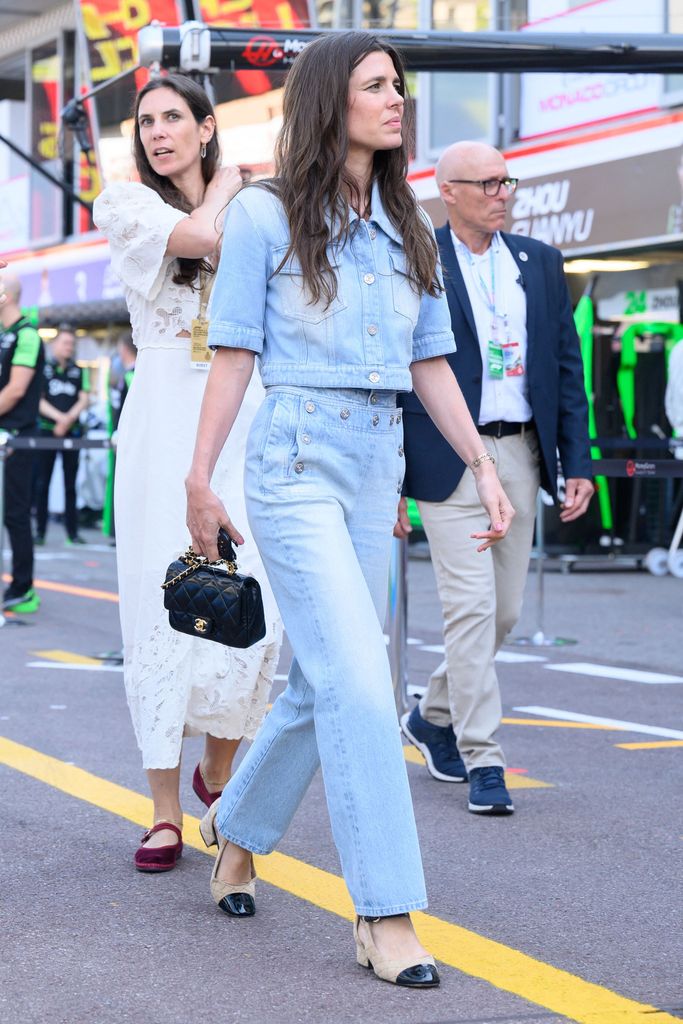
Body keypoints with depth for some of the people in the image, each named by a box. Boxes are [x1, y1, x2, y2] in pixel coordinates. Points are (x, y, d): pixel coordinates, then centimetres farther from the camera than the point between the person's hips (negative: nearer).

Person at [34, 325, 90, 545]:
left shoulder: (78, 371, 11)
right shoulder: (43, 368, 2)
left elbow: (84, 399, 5)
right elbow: (38, 400, -4)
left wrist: (69, 418, -11)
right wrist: (59, 417, -16)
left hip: (72, 431, 2)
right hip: (47, 430, -2)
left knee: (71, 483, 3)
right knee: (42, 483, 0)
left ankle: (72, 531, 5)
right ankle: (40, 531, 4)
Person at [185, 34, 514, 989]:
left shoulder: (408, 229, 12)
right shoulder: (265, 215, -3)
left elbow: (430, 363, 13)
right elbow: (234, 356, -2)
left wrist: (483, 464, 5)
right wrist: (200, 480, -3)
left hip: (379, 463, 6)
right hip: (296, 459, -6)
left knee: (322, 681, 11)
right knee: (359, 683, -14)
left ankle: (237, 828, 36)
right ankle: (385, 918, -10)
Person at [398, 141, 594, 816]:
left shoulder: (540, 263, 11)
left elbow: (567, 366, 12)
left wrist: (577, 460, 5)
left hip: (520, 455, 5)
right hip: (448, 460, -5)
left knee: (504, 609, 10)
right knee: (470, 606, -9)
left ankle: (434, 716, 33)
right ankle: (482, 761, -3)